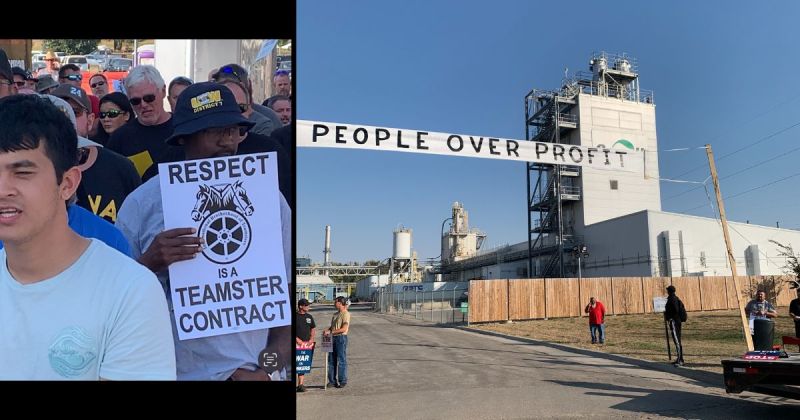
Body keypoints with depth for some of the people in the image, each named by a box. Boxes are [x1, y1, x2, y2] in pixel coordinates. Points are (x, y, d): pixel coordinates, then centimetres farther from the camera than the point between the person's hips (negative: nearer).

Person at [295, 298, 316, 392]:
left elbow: (313, 329, 20)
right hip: (296, 343, -5)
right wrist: (297, 339, -12)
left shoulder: (309, 317, 14)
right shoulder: (295, 316, -3)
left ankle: (300, 384, 11)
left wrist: (311, 339, 5)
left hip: (306, 344, 5)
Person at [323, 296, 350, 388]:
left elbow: (344, 329, -19)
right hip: (333, 338, 8)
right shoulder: (335, 314, 17)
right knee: (331, 360, 9)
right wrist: (327, 330, 0)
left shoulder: (346, 314, -10)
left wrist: (330, 332, -18)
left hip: (341, 338, -8)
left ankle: (343, 381, 7)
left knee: (341, 360, -2)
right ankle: (332, 380, 18)